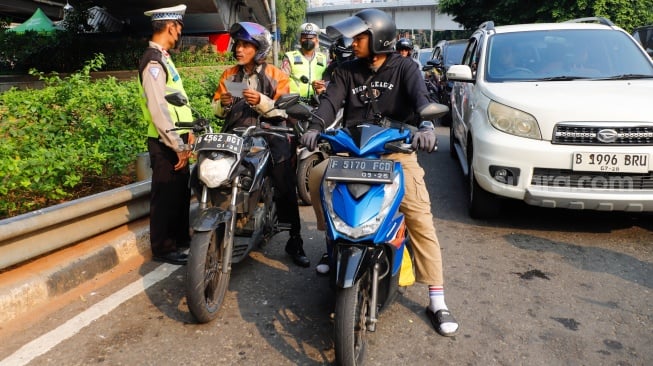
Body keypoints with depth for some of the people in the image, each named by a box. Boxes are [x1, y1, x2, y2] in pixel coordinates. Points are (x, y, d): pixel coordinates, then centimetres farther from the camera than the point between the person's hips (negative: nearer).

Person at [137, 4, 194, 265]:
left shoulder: (163, 57, 15)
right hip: (165, 143, -10)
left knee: (181, 192, 18)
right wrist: (179, 146, -22)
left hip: (176, 139, 10)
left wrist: (186, 133, 16)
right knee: (166, 195, 1)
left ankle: (181, 238, 32)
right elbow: (158, 109, -23)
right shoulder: (153, 61, -16)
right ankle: (162, 248, 14)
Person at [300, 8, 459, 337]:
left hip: (397, 150, -3)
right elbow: (331, 100, -5)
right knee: (317, 176, -21)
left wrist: (426, 126, -39)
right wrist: (315, 127, -27)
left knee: (420, 217, -17)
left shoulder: (403, 67, 1)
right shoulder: (347, 71, 10)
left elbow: (420, 96, -17)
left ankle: (437, 302, -10)